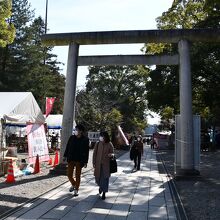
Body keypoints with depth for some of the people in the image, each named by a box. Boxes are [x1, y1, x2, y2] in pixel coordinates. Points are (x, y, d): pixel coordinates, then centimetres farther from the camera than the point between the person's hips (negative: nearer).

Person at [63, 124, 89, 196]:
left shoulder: (85, 139, -7)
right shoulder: (72, 138, 2)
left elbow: (86, 151, -5)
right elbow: (67, 147, 10)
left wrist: (85, 162, -7)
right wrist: (65, 156, 9)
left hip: (79, 160, -3)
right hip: (71, 159, 3)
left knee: (77, 175, 6)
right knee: (69, 174, 5)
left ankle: (76, 190, 22)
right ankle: (73, 185, 34)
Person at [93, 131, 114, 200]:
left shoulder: (109, 144, -4)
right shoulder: (97, 144, 1)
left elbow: (112, 153, 3)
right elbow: (94, 154, 4)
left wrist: (111, 155, -21)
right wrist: (94, 163, 1)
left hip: (106, 164, -2)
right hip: (98, 164, 2)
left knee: (105, 178, 0)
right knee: (97, 178, 10)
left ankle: (104, 193, 16)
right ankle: (101, 186, 43)